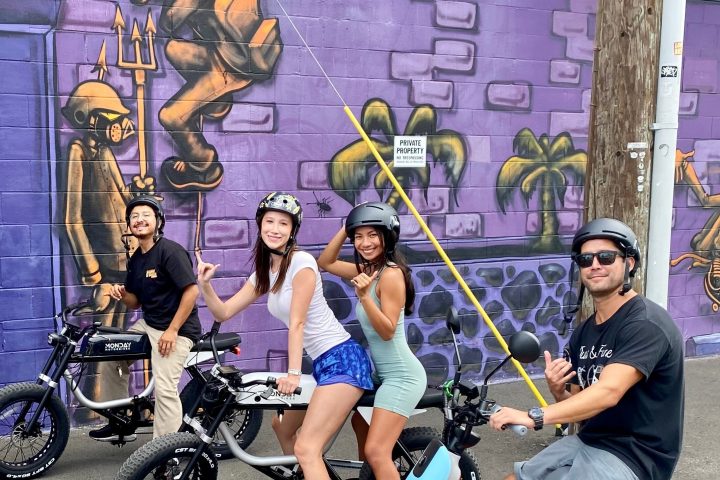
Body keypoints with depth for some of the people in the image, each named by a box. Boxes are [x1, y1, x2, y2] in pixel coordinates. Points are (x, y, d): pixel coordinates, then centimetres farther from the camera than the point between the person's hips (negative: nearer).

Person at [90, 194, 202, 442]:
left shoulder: (170, 251, -16)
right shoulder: (136, 259, 10)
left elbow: (192, 291, -22)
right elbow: (136, 302, 17)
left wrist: (172, 331, -21)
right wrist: (121, 294, -7)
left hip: (176, 329, -9)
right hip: (148, 324, 9)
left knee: (164, 389, -17)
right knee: (110, 360, 11)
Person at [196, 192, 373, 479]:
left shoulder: (301, 262, -12)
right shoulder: (264, 272, 11)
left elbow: (297, 322, -16)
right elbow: (223, 313, 11)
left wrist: (293, 373, -18)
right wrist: (205, 284, -5)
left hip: (343, 359, -9)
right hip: (321, 362, 10)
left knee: (306, 448, -16)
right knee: (282, 426, 27)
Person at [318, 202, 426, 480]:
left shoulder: (391, 274, -20)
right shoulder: (368, 270, 5)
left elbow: (387, 331, -22)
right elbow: (325, 262, 13)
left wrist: (364, 296, -34)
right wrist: (345, 229, 2)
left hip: (401, 376, -10)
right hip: (383, 372, 10)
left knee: (376, 452, -15)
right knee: (361, 424, 30)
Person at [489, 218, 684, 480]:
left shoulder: (646, 324, -18)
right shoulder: (582, 334, 8)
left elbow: (608, 392, -32)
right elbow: (580, 407, 12)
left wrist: (534, 416, -40)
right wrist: (557, 391, -10)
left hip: (632, 456, -8)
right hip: (587, 441, 8)